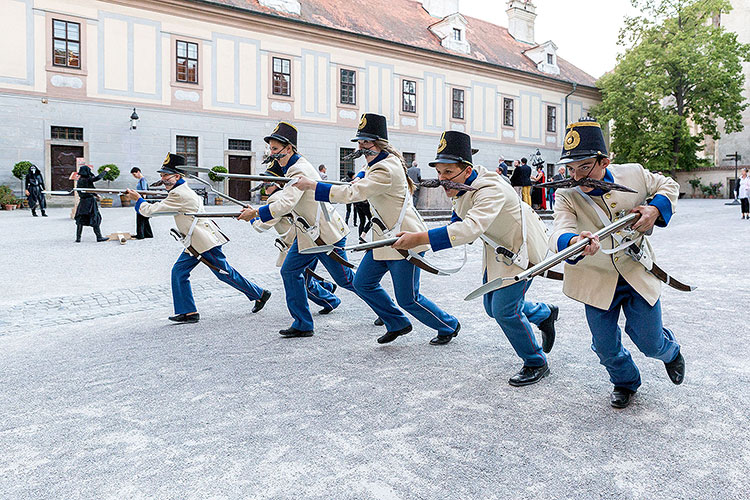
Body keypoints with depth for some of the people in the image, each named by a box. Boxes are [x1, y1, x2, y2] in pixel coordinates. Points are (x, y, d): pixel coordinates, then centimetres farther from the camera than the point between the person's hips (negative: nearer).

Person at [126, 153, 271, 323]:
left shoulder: (179, 195, -19)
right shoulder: (183, 189, 12)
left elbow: (151, 210, -17)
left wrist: (138, 199, 0)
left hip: (206, 241, -10)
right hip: (195, 243, 10)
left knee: (225, 274, 0)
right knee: (179, 271, 5)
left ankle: (260, 294, 16)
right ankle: (189, 312, 8)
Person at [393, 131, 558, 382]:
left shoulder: (490, 190, -35)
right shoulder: (461, 185, -8)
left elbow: (472, 227, -52)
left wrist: (420, 238, -57)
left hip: (522, 248, -9)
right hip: (498, 248, 9)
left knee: (505, 310, -13)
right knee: (493, 307, 15)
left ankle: (536, 364, 12)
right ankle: (545, 313, 43)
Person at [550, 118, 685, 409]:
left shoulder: (634, 174, -10)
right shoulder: (566, 195, -15)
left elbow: (668, 185, 9)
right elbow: (560, 231, -32)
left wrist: (655, 209, -13)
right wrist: (574, 242, -56)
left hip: (639, 275, 0)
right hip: (597, 280, 0)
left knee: (649, 343, 4)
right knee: (605, 348, 6)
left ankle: (670, 350, 43)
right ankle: (625, 382, 38)